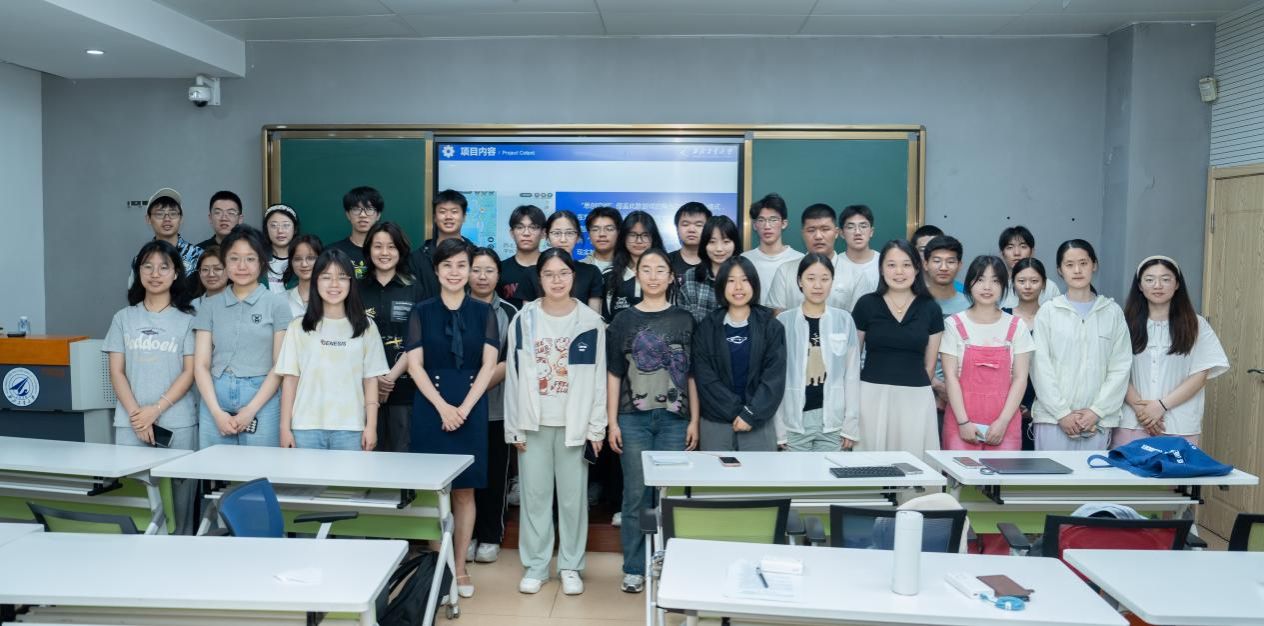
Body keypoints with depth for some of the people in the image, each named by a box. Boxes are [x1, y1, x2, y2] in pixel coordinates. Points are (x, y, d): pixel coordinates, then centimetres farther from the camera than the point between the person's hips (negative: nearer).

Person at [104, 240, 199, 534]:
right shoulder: (123, 318, 10)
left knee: (181, 488, -2)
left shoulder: (187, 319, 4)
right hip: (130, 422, 2)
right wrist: (137, 415, -7)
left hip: (177, 422, -2)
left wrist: (156, 409, -11)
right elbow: (116, 372, 6)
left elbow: (189, 372, -1)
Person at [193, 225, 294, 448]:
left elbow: (280, 365, -1)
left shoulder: (277, 304, 3)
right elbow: (201, 364, 5)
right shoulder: (210, 307, 11)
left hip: (262, 401, -2)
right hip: (215, 401, 2)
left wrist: (251, 410, -8)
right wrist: (217, 412, -7)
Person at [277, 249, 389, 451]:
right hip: (306, 428, 0)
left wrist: (371, 426, -1)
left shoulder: (365, 328, 6)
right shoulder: (298, 327, 6)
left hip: (351, 429, 0)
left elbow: (371, 379, 5)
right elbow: (290, 379, 5)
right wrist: (285, 427, 1)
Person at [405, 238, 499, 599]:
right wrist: (442, 406, -12)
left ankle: (460, 567, 14)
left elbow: (488, 365, 0)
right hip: (431, 408, 0)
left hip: (471, 409, 0)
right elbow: (414, 365, -1)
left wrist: (465, 407, -10)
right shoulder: (422, 312, 4)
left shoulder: (483, 312, 5)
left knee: (465, 490, 4)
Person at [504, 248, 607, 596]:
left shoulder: (591, 322, -1)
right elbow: (514, 375, 3)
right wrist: (515, 427, 0)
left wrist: (597, 427, -3)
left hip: (575, 423, -1)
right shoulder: (524, 320, 2)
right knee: (534, 495, 6)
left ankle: (570, 566, 19)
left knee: (573, 496, 5)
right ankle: (535, 565, 20)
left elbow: (599, 377, 1)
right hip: (534, 423, 1)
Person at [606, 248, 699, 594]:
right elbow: (614, 375, 4)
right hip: (633, 418, 0)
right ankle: (634, 568, 12)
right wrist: (612, 422, -1)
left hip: (674, 418, 1)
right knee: (636, 494, 3)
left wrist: (694, 421, 2)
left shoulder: (684, 320, 7)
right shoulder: (623, 320, 5)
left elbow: (692, 375, 7)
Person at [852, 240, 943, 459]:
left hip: (915, 400, 1)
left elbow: (929, 365, 11)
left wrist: (913, 388, 12)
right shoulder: (866, 304, 1)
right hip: (872, 398, -1)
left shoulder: (930, 309, 5)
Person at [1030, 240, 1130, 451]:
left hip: (1097, 420, 1)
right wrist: (1062, 412, -7)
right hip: (1052, 417, -1)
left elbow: (1120, 368, 3)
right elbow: (1041, 367, -1)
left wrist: (1096, 411, -6)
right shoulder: (1048, 312, 4)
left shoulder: (1113, 312, 8)